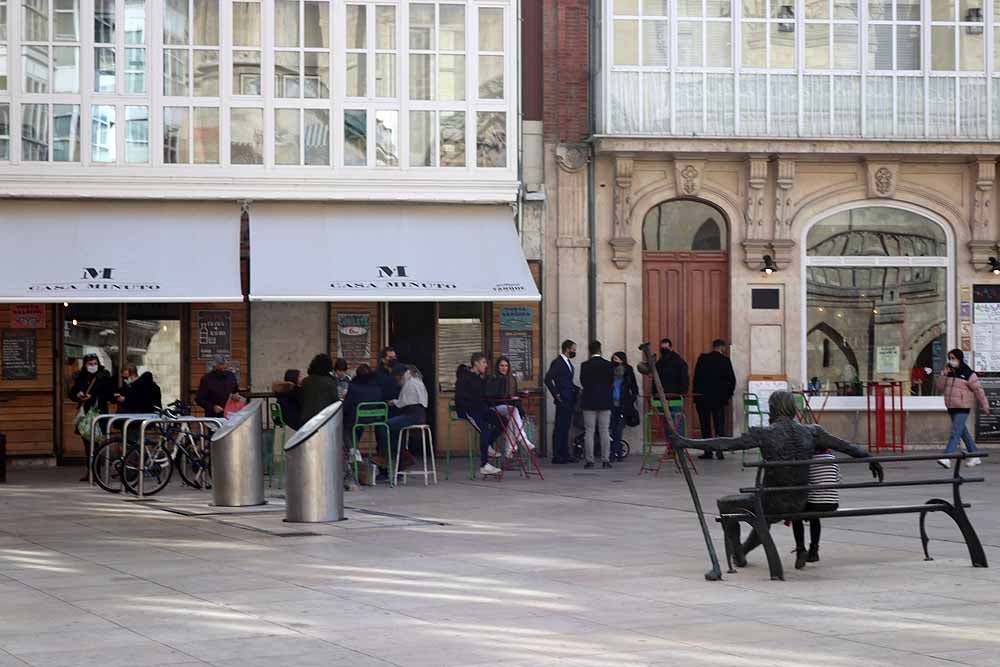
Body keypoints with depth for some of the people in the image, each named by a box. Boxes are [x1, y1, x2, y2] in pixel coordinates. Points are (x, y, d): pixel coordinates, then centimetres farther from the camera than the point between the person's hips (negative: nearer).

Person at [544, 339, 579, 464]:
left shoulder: (568, 363, 17)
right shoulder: (557, 362, -10)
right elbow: (548, 379, -17)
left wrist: (577, 389, 9)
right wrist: (556, 394, -16)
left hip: (569, 401, 9)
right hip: (562, 401, -9)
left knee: (565, 428, 11)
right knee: (560, 428, -7)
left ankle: (565, 455, 14)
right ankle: (556, 456, -5)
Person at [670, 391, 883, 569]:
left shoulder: (765, 434, -14)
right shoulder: (810, 432, -1)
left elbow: (728, 444, -17)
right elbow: (844, 446, 8)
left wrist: (686, 443, -15)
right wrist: (871, 459, 24)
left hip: (773, 500, -6)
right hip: (800, 503, 6)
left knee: (724, 504, 19)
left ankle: (737, 554, 27)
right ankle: (742, 550, 57)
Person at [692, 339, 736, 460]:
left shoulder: (702, 359, -2)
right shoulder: (725, 360, -5)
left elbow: (696, 378, -2)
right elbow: (732, 380, -6)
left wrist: (696, 393, 5)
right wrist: (728, 394, 9)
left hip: (703, 397, 1)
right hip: (719, 397, -1)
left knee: (705, 425, 6)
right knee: (719, 424, 5)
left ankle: (708, 451, 5)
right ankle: (719, 450, -7)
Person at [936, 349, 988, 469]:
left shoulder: (967, 373, -11)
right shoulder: (949, 372, 9)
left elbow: (978, 390, -6)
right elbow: (940, 388, 7)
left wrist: (984, 406, -2)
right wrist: (943, 375, -8)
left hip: (963, 408, -8)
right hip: (951, 407, 8)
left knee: (955, 432, -15)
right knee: (963, 432, 15)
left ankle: (947, 458, -24)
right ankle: (975, 456, 25)